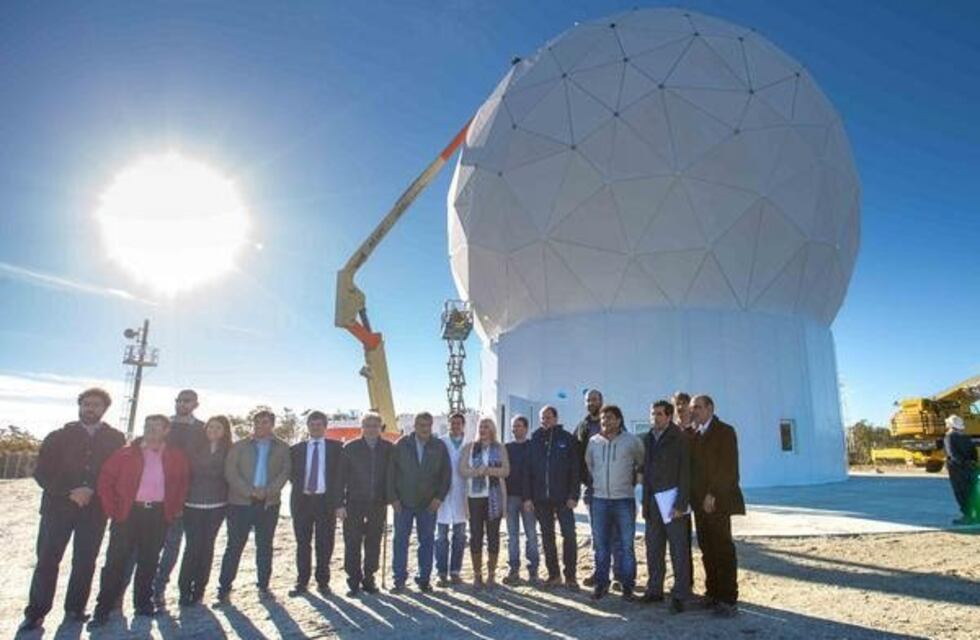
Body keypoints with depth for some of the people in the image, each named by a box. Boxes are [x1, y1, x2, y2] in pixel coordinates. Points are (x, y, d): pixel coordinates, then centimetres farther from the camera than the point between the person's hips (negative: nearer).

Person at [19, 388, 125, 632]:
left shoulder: (115, 439, 5)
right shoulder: (59, 436, 4)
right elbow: (42, 472, -1)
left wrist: (92, 491, -10)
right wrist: (69, 492, -14)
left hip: (95, 509, 0)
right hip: (58, 506, 0)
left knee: (85, 562, 6)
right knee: (47, 560, 1)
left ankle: (75, 609, 19)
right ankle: (36, 612, 14)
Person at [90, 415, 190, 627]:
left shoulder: (176, 457, 3)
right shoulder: (126, 454, -3)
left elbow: (183, 482, 14)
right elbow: (105, 479, -1)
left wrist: (174, 509, 8)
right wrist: (112, 509, -6)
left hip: (158, 514, 2)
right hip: (129, 512, -2)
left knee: (149, 561, 11)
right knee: (116, 561, 1)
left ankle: (143, 603, 24)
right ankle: (103, 608, 11)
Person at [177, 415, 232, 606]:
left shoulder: (230, 452, 4)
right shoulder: (195, 449, 3)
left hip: (216, 506, 1)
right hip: (192, 505, -1)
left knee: (207, 546, 7)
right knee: (193, 545, -5)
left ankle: (198, 590, 17)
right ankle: (185, 590, 7)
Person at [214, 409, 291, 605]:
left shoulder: (282, 448, 7)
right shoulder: (239, 446, 5)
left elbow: (285, 472, -1)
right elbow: (230, 472, -3)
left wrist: (268, 491, -14)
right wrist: (250, 492, -13)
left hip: (269, 503, 1)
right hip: (240, 502, -1)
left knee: (265, 546, 9)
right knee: (234, 546, 2)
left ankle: (263, 586, 19)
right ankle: (224, 589, 10)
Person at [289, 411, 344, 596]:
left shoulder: (336, 447, 3)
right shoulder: (296, 449, 9)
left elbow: (340, 475, 1)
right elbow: (291, 473, 12)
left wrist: (336, 501, -5)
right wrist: (301, 488, -2)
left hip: (326, 501, -1)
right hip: (302, 500, 1)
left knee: (325, 543, 4)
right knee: (302, 543, 6)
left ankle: (323, 581, 17)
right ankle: (302, 582, 17)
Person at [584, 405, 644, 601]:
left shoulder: (631, 441, -5)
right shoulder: (593, 441, 2)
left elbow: (641, 463, 9)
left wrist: (631, 479, 11)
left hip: (624, 500, -2)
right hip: (600, 499, 2)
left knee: (626, 545, 3)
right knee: (601, 544, 8)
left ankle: (627, 585, 15)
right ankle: (601, 583, 20)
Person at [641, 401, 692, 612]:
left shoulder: (679, 438, -8)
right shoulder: (648, 439, 9)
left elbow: (685, 473, -12)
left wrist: (680, 504, -17)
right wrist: (646, 502, 10)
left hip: (672, 500, -6)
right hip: (653, 501, 6)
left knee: (678, 550, 2)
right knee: (653, 549, 13)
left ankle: (680, 595, 10)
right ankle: (654, 590, 24)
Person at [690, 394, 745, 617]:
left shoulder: (725, 431, -5)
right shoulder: (694, 435, 15)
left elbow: (729, 467, -12)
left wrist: (713, 495, -16)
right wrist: (695, 496, 4)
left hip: (718, 500, -6)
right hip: (700, 501, 6)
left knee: (723, 550, -1)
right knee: (707, 549, 9)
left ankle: (728, 599, 6)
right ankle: (713, 594, 17)